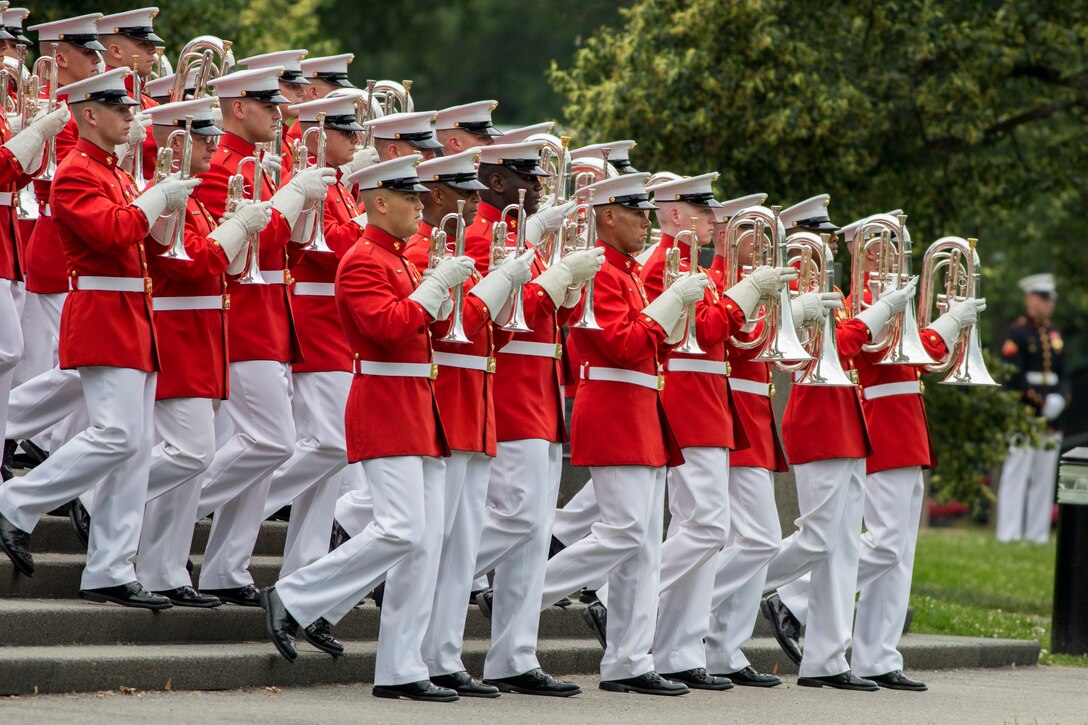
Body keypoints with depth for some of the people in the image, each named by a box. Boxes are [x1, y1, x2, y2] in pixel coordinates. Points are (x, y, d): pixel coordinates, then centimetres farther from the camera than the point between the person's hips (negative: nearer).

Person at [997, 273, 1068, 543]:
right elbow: (1013, 377, -12)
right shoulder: (1016, 333, -5)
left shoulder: (1054, 334, 17)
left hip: (1051, 419, 7)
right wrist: (1041, 400, -17)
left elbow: (1063, 376, 16)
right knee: (1016, 477, -7)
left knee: (1044, 479, 6)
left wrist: (1061, 398, -4)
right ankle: (1009, 536, -7)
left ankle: (1038, 536, 10)